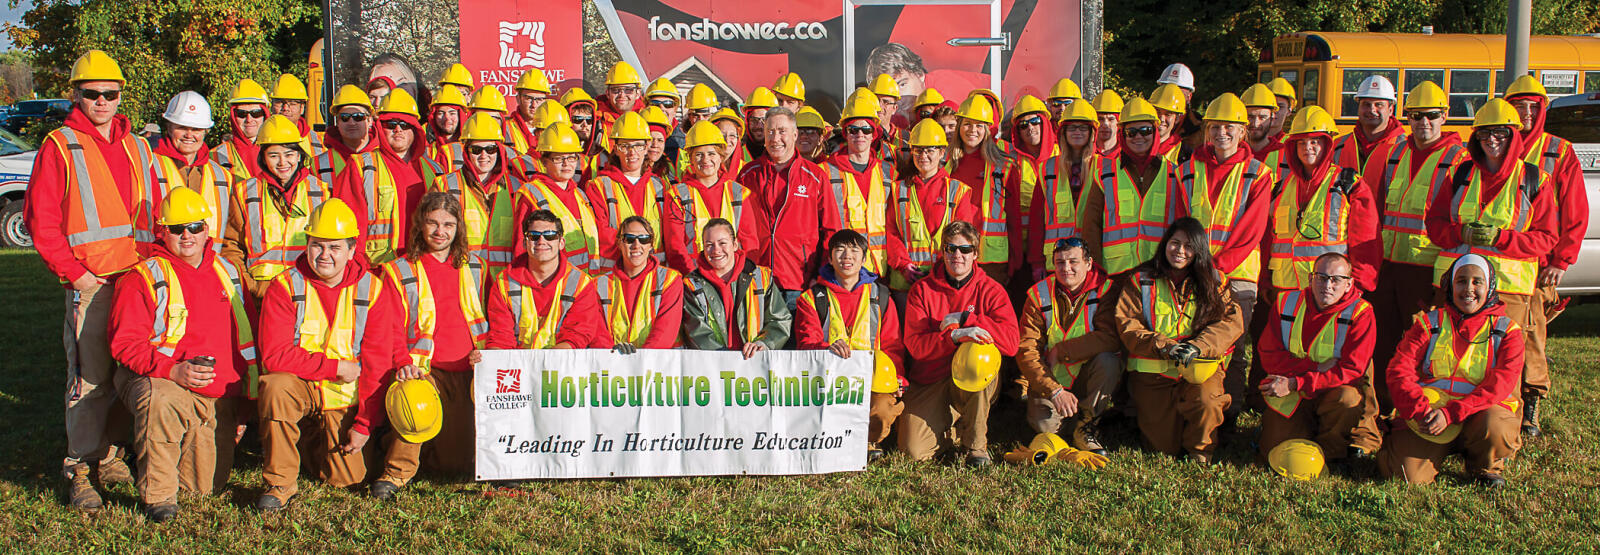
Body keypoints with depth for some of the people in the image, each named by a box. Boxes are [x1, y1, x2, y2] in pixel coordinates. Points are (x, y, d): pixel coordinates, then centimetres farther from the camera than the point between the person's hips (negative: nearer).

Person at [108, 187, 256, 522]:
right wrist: (172, 371, -27)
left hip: (220, 398, 4)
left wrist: (247, 397, 12)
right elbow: (125, 343, -10)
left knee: (206, 485, -1)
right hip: (159, 383, -4)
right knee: (161, 402, -41)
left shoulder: (228, 273, 13)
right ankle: (157, 494, -22)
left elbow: (246, 339, 18)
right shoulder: (143, 278, -4)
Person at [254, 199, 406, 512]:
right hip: (299, 388, -1)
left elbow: (377, 363, -8)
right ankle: (280, 483, -16)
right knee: (276, 387, -34)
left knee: (348, 477, -8)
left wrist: (365, 424, -11)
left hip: (346, 400, 1)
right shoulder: (285, 287, -9)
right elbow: (274, 355, -18)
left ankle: (315, 445, 28)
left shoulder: (372, 289, -7)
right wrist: (337, 367, -20)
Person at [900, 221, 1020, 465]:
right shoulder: (922, 290, 0)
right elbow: (915, 344, -12)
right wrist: (954, 336, -29)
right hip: (930, 382, 1)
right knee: (913, 450, -20)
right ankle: (951, 431, 17)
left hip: (976, 384, 0)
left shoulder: (991, 290, -1)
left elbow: (1010, 343, -15)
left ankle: (976, 443, -18)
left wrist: (962, 319, -18)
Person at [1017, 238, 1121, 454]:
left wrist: (1061, 351, -22)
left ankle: (1086, 424, -11)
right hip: (1051, 379, 0)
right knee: (1043, 425, -24)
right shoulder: (1038, 296, -7)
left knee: (1108, 361, -31)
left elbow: (1113, 337, -23)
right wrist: (1055, 391, -23)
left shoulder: (1104, 290, -9)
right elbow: (1026, 352, -12)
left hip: (1089, 379, 0)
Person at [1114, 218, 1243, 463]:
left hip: (1200, 368, 1)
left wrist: (1198, 346, -21)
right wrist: (1164, 346, -19)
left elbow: (1231, 321, -4)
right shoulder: (1140, 280, 4)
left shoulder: (1213, 280, 8)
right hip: (1152, 370, -1)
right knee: (1164, 448, -9)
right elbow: (1127, 326, -3)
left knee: (1206, 402, -33)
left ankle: (1201, 452, -1)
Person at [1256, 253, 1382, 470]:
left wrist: (1295, 384, -26)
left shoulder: (1360, 313, -11)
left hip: (1334, 390, -2)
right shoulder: (1286, 303, -3)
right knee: (1275, 450, -14)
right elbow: (1269, 356, -6)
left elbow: (1351, 370, -19)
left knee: (1349, 399, -36)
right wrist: (1316, 367, -20)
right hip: (1290, 397, 2)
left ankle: (1332, 451, -7)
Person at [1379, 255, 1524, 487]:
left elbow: (1502, 382, -9)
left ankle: (1486, 465, 0)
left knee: (1494, 427, -36)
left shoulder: (1506, 329, 6)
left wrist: (1450, 413, -22)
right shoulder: (1429, 322, 9)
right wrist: (1421, 411, -20)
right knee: (1405, 474, -20)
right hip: (1429, 414, 0)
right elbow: (1399, 369, -1)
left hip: (1482, 410, 0)